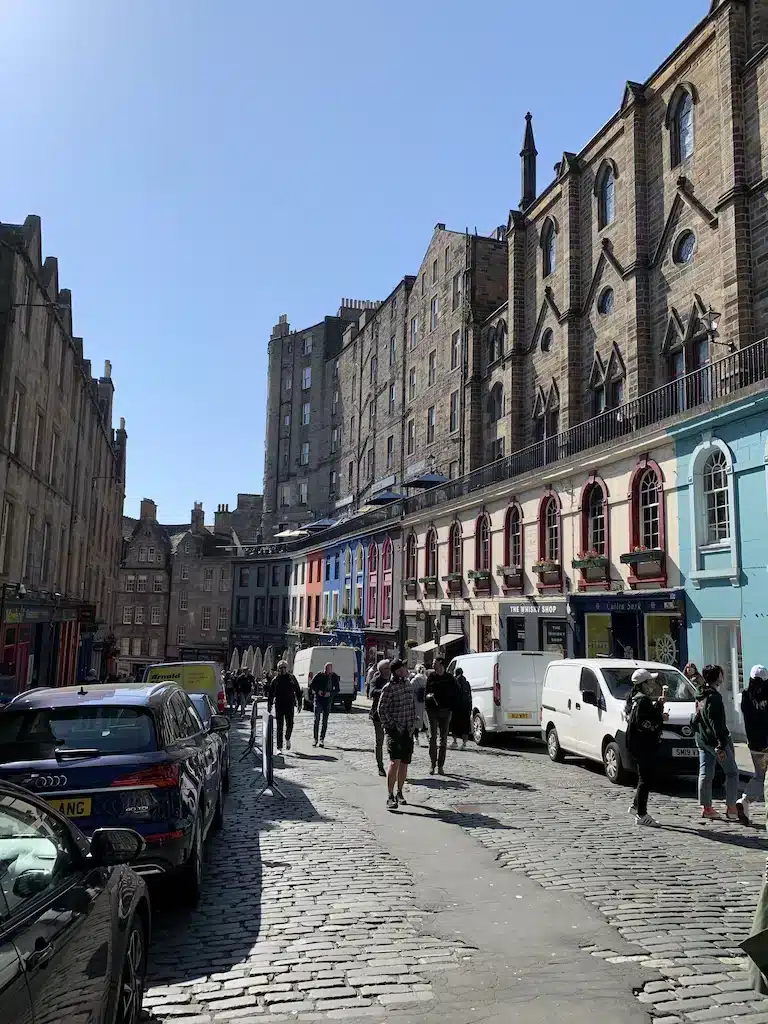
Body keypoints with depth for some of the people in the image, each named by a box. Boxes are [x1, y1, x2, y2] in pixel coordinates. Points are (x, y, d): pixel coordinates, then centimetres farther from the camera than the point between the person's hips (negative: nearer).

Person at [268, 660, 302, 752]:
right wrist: (269, 705, 2)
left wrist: (299, 704, 2)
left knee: (290, 724, 0)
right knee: (279, 726, 0)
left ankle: (287, 739, 33)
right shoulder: (275, 679, 2)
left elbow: (298, 691, 6)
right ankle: (279, 748, 4)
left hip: (289, 704, 0)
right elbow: (270, 693, 6)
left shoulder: (292, 678, 2)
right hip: (279, 705, 0)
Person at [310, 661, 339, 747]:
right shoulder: (320, 675, -5)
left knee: (325, 721, 4)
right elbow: (311, 685, 3)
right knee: (317, 720, -6)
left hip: (328, 700, 2)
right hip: (318, 699, -2)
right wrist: (317, 691, -13)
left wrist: (330, 693, -12)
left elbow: (337, 689, 6)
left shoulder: (334, 677, 0)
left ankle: (322, 739, 11)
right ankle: (315, 739, 2)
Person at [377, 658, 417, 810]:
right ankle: (390, 797, -11)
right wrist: (390, 726, -12)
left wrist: (412, 724, 11)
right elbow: (382, 709, -10)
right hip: (395, 730, -7)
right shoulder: (389, 688, -12)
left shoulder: (408, 685, 11)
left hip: (408, 730, 7)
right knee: (395, 762, -15)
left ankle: (399, 793, 24)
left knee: (404, 763, 11)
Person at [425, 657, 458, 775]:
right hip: (433, 711, 0)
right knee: (433, 737, 0)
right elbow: (425, 693, 10)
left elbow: (455, 695, 5)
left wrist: (451, 708, -6)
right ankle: (433, 764, 7)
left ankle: (441, 765, 10)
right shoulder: (431, 677, 4)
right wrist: (428, 696, -11)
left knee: (443, 739, 4)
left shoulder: (449, 678, 1)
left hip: (445, 712, 0)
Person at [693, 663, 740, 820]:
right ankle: (731, 808, 2)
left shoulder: (701, 695, 11)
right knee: (732, 772, 3)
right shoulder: (713, 697, -17)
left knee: (705, 774, 9)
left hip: (701, 740, 8)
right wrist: (721, 745, -22)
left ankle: (706, 807, 13)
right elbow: (716, 724, -22)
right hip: (715, 740, -8)